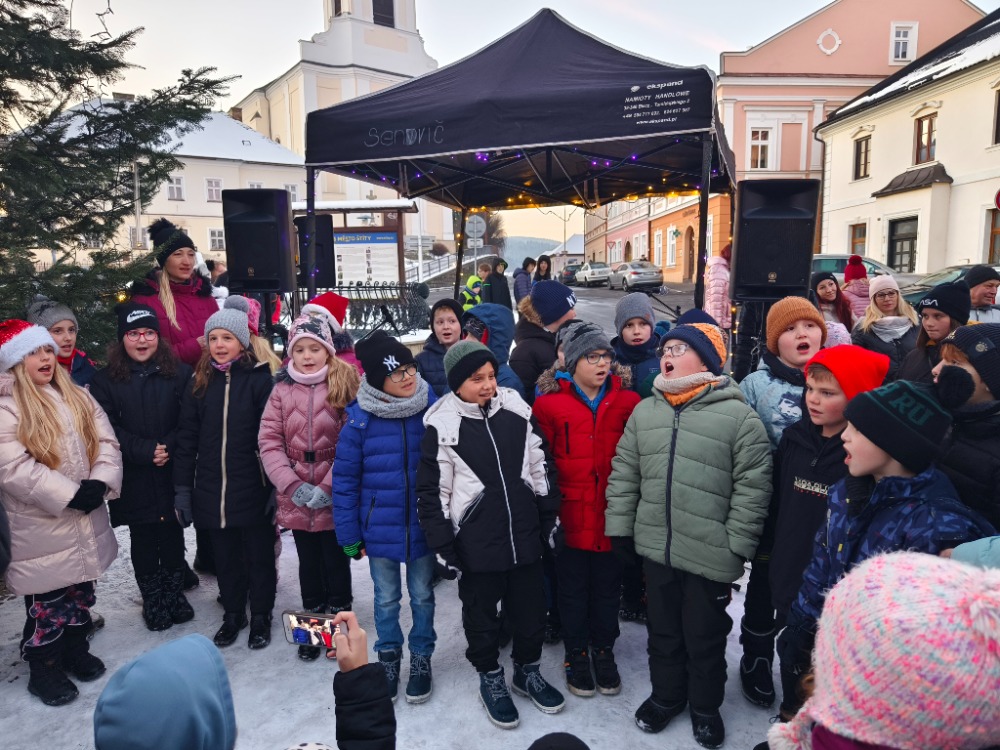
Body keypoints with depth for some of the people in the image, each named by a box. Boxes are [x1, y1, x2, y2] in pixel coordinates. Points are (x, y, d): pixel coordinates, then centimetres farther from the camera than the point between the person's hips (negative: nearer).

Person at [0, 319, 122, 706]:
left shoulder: (78, 398, 7)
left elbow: (107, 443, 3)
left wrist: (100, 482, -15)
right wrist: (71, 494, -22)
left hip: (88, 524, 6)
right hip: (41, 530, -5)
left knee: (81, 592, 19)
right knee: (47, 603, 6)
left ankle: (76, 651, 38)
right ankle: (44, 669, 24)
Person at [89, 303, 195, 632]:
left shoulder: (180, 373, 0)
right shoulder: (105, 380, 2)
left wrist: (169, 447, -19)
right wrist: (144, 450, -17)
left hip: (173, 475, 0)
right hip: (133, 479, 0)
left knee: (172, 535, 11)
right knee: (143, 540, 11)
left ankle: (175, 592, 29)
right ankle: (152, 599, 26)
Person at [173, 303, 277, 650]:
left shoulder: (260, 378, -7)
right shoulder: (200, 381, 4)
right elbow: (186, 438, 5)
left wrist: (277, 486, -12)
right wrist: (182, 489, 2)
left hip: (253, 488, -3)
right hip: (211, 490, 4)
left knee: (259, 554, 11)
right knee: (225, 556, 17)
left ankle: (260, 616, 28)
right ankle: (233, 613, 35)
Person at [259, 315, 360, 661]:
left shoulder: (346, 385, -6)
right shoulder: (282, 390, 2)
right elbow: (269, 442, -2)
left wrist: (327, 488, -17)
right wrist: (292, 485, -13)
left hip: (336, 498, -3)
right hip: (296, 499, 3)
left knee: (336, 564, 12)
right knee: (309, 565, 18)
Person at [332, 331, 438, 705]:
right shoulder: (360, 420, -12)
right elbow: (344, 479, -5)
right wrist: (350, 535, -3)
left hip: (423, 527, 0)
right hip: (380, 529, 0)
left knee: (422, 595, 17)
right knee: (386, 598, 18)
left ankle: (421, 657, 38)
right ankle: (388, 656, 41)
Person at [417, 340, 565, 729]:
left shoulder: (517, 410, -3)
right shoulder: (442, 426, -12)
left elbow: (542, 469, 8)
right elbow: (431, 493, -7)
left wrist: (550, 518, 10)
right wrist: (443, 547, -7)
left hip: (525, 537, 3)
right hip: (475, 545, -3)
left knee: (531, 610, 17)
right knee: (482, 615, 15)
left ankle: (527, 671, 41)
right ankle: (491, 678, 38)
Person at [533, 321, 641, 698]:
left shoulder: (628, 401, -2)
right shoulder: (549, 402, -8)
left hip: (612, 515, 2)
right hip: (570, 515, -1)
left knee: (607, 587, 16)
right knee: (573, 588, 14)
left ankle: (604, 652, 37)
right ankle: (577, 654, 33)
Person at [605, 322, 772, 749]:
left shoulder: (739, 416, -12)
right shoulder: (644, 412, 3)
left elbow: (752, 488, -11)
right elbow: (623, 474, 7)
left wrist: (736, 546, -10)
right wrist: (620, 528, 6)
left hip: (709, 555, -4)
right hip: (655, 548, 4)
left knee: (705, 638, 15)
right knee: (663, 631, 21)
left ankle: (705, 707, 39)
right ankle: (666, 696, 44)